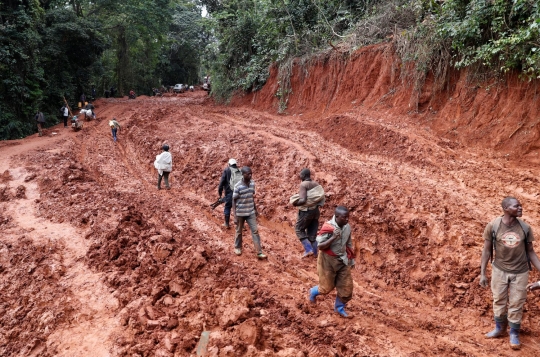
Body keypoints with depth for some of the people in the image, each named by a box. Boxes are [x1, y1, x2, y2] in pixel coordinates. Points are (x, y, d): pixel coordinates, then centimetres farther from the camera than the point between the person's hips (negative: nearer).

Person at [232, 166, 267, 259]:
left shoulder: (252, 183, -2)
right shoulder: (238, 186, -18)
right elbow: (234, 201, -13)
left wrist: (256, 209, 16)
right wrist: (235, 216, -16)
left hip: (251, 212, 4)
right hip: (240, 213, -4)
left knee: (255, 231, 0)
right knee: (239, 231, 14)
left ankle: (259, 252, 1)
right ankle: (237, 247, 37)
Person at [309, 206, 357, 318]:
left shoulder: (347, 227, -6)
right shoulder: (327, 228, -25)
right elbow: (320, 246, -23)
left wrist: (352, 258, 12)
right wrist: (333, 237, -34)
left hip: (342, 260, 5)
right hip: (329, 260, -5)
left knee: (346, 286, 7)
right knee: (327, 287, 9)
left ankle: (339, 307, 30)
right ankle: (313, 292, 42)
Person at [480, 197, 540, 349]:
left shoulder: (525, 228, -9)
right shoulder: (493, 226, -14)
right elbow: (487, 250, -5)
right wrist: (482, 273, -4)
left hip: (520, 272, 1)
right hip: (499, 270, 0)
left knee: (516, 304, 8)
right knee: (499, 301, 14)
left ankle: (514, 334, 26)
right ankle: (500, 328, 36)